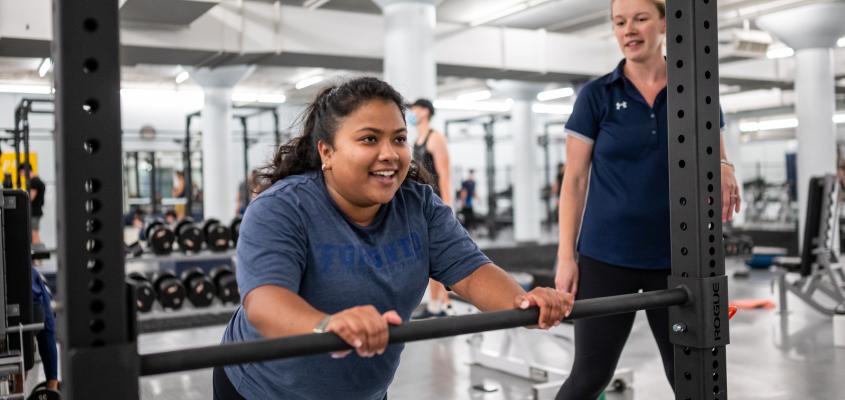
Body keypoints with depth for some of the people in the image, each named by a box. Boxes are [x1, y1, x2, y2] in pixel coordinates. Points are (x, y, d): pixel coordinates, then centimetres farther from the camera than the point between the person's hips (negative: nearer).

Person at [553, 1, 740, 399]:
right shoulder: (596, 96, -2)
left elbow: (716, 161, 9)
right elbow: (575, 180, -2)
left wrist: (723, 170, -16)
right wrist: (566, 256, -7)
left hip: (678, 257, 3)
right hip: (607, 256, -2)